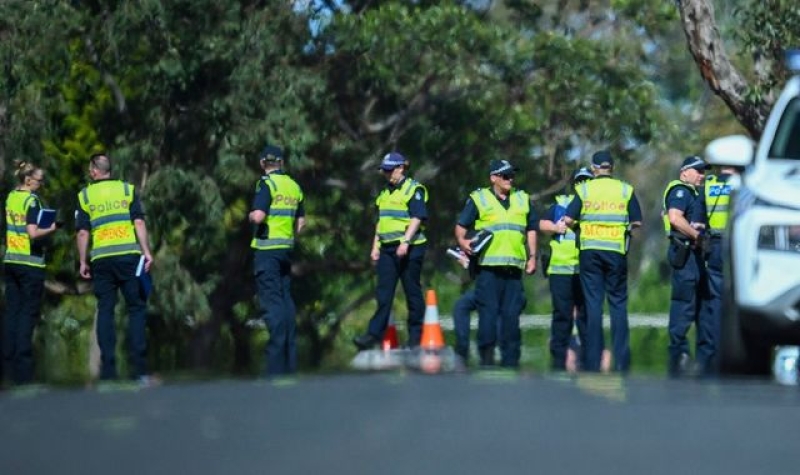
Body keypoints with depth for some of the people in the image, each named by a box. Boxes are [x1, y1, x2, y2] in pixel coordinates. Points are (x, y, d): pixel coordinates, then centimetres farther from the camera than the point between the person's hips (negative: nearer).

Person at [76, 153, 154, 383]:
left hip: (101, 259, 1)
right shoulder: (127, 190, 7)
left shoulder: (85, 196, 8)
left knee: (105, 311, 5)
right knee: (136, 308, 3)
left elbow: (83, 232, 3)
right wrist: (146, 252, -3)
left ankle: (108, 371, 1)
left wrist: (83, 262, 9)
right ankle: (139, 370, -6)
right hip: (129, 255, -1)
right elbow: (139, 222, -3)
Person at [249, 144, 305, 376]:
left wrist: (250, 216, -1)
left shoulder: (266, 184, -10)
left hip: (267, 250, -7)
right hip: (286, 249, 7)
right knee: (286, 300, 11)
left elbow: (258, 216, -21)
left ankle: (276, 364, -14)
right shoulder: (294, 186, 12)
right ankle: (290, 362, 12)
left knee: (271, 301, -9)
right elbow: (301, 221, 18)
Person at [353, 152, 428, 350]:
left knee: (412, 292, 0)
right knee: (383, 293, 0)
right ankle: (374, 334, -5)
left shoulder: (414, 189, -5)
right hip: (387, 249, 7)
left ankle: (415, 337, 6)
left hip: (409, 248, -7)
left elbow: (417, 218, -15)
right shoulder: (385, 193, 19)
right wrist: (375, 246, 17)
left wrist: (405, 241, -24)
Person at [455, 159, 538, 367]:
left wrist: (532, 256, 15)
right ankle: (486, 357, -7)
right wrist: (462, 241, -16)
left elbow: (531, 230, 23)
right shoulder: (478, 199, 6)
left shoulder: (523, 199, 18)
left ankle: (510, 360, 8)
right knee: (488, 311, -9)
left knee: (511, 314, 5)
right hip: (488, 266, -4)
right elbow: (461, 226, 4)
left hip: (514, 267, 4)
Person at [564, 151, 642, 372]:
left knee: (593, 303, 2)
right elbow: (637, 223, 2)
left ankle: (593, 361, 0)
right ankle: (621, 361, 1)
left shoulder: (583, 190, 3)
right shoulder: (626, 190, 4)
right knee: (618, 304, 6)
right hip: (616, 251, 0)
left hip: (590, 251, 0)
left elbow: (568, 220, -3)